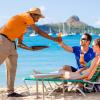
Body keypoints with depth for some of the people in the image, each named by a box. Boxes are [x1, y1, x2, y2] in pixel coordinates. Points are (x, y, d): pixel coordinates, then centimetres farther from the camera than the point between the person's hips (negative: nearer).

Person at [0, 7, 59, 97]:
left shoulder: (24, 26, 21)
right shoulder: (26, 16, -4)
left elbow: (20, 44, 21)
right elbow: (38, 31, -9)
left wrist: (32, 48, 10)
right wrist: (53, 39, -5)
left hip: (10, 43, 10)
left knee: (12, 67, 7)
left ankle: (11, 91, 7)